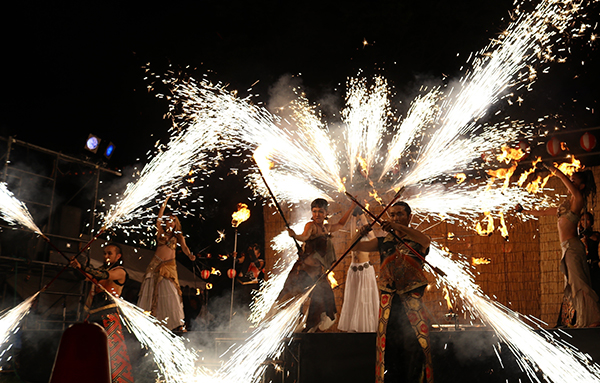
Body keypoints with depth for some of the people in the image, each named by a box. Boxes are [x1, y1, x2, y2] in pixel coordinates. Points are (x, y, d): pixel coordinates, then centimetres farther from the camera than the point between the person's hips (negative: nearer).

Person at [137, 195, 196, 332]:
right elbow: (159, 217, 0)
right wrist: (165, 201, -1)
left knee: (170, 292, -9)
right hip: (156, 264, 1)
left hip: (169, 266, -1)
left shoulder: (178, 236, 7)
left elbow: (184, 247, -8)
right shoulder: (161, 232, 9)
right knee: (151, 290, -1)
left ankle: (177, 323, -11)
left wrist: (190, 255, -30)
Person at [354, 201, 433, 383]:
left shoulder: (416, 240, 7)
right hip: (388, 303, 2)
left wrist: (399, 227, -30)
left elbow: (425, 241, -17)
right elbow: (357, 246, 6)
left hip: (412, 302, -2)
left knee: (415, 347, -7)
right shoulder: (383, 242, 14)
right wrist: (361, 234, -17)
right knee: (388, 347, 3)